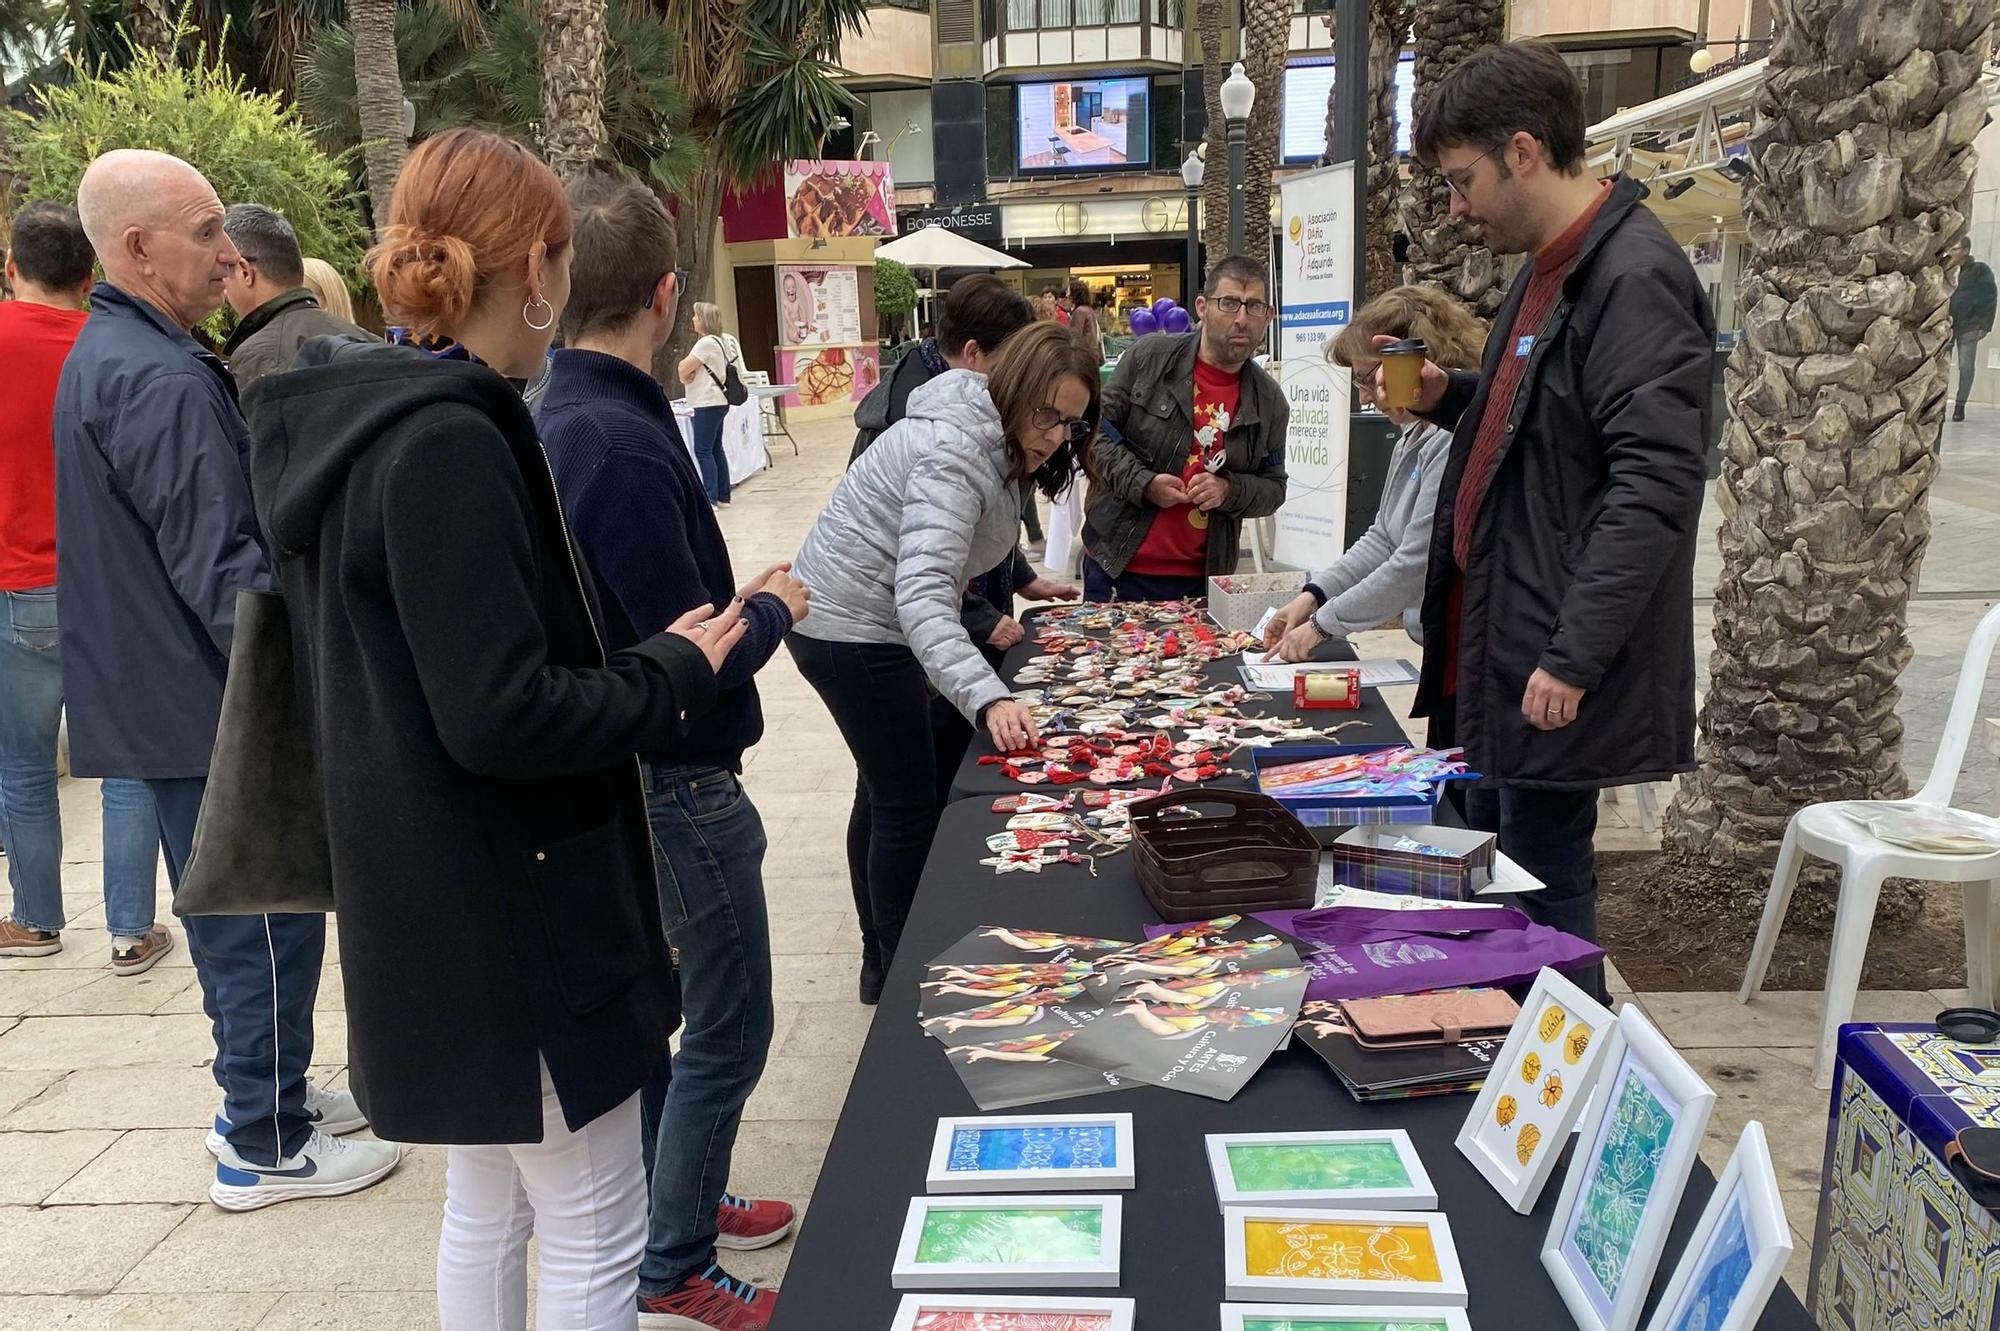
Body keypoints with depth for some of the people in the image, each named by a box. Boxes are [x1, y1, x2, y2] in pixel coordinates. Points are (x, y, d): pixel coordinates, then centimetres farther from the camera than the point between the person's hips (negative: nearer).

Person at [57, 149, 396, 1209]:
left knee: (232, 915, 20)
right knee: (267, 922, 2)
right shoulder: (162, 383, -22)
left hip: (165, 697, 10)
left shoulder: (106, 356, 12)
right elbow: (223, 573, -25)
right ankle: (266, 1147, 14)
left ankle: (264, 1093, 35)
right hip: (213, 710, -10)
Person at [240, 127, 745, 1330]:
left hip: (444, 901, 10)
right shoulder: (449, 443, -22)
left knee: (487, 1205, 24)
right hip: (508, 911, -10)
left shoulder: (365, 419, 7)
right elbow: (503, 716, -27)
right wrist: (676, 671, -12)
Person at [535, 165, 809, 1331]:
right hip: (676, 780, -9)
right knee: (727, 1029, 6)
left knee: (652, 1003, 22)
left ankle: (678, 1201, 41)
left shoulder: (561, 419, 3)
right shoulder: (624, 446, -26)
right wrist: (773, 611, -8)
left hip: (626, 770, 10)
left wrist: (735, 597, 7)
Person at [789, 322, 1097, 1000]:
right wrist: (989, 698, -50)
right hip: (854, 631, -11)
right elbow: (921, 596, -40)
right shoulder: (956, 455, -27)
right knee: (908, 806, -2)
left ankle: (882, 958, 37)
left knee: (883, 791, 21)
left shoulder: (985, 436, 4)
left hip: (846, 617, 11)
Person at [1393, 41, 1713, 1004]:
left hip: (1555, 674, -10)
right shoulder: (1549, 268, 14)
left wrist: (1574, 658, -24)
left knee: (1543, 888, 0)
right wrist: (1449, 399, 7)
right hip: (1495, 651, 10)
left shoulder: (1632, 279, -17)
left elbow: (1655, 483, -23)